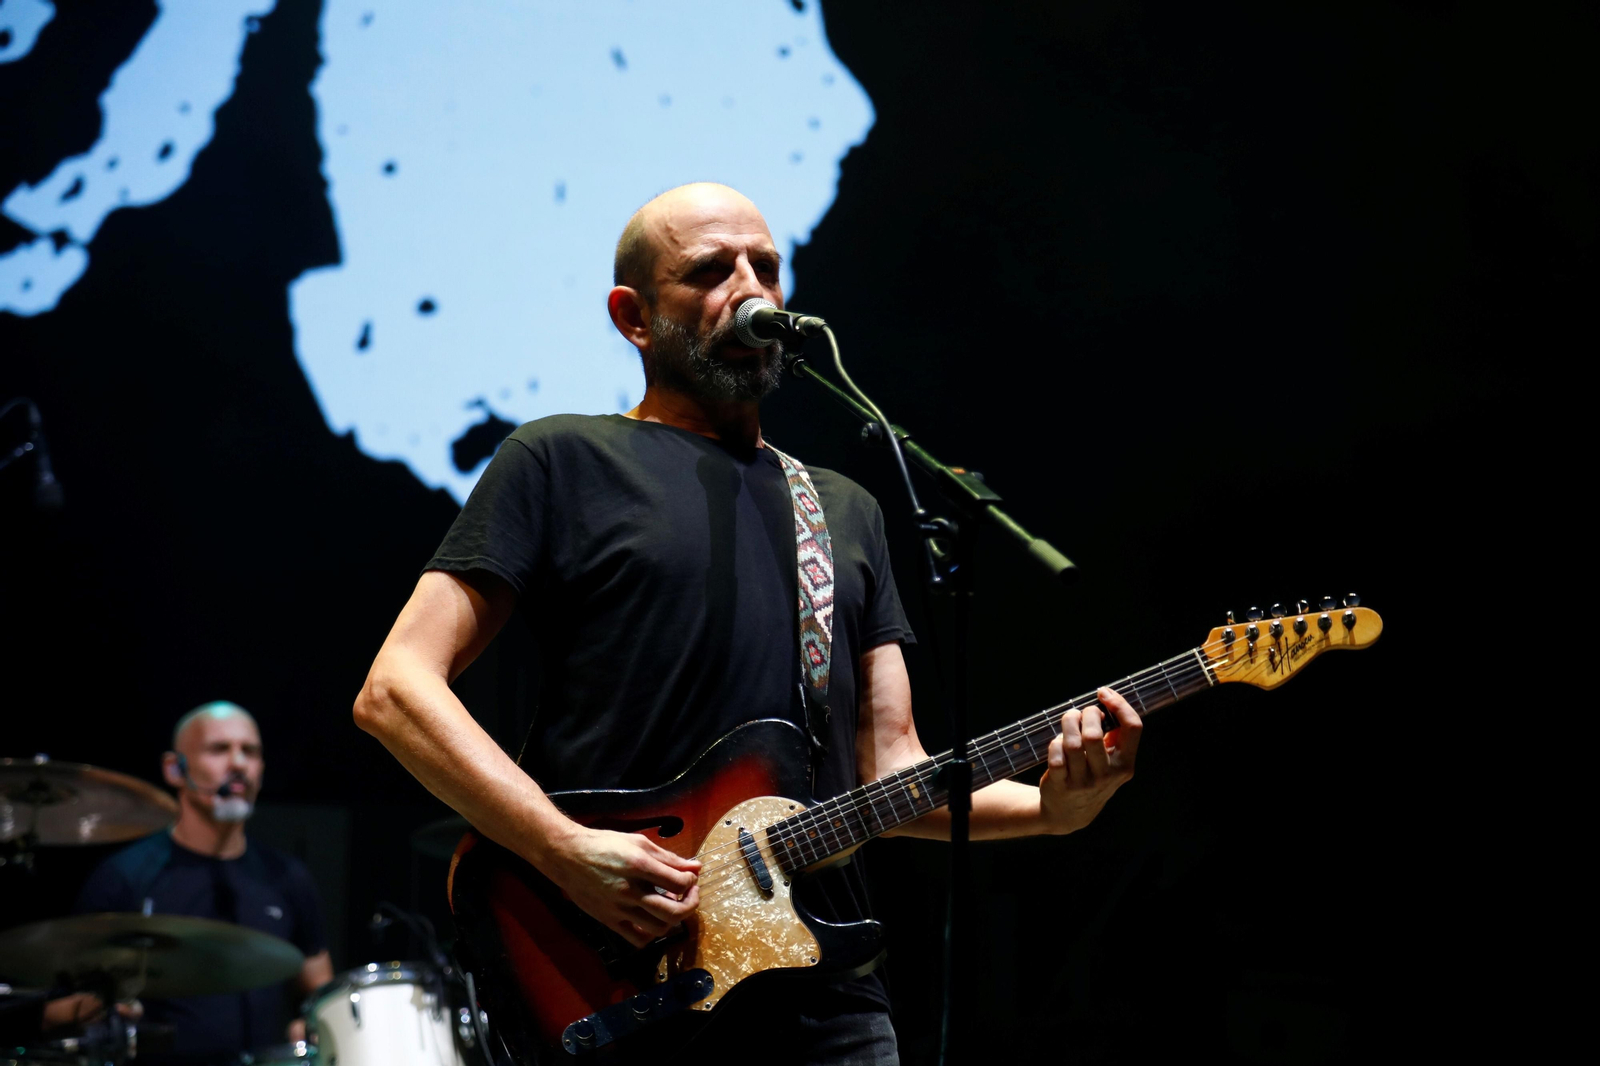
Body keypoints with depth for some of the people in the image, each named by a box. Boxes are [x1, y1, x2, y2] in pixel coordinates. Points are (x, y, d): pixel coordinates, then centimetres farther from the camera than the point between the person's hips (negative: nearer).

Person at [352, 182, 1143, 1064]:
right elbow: (395, 691, -6)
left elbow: (892, 768, 16)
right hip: (620, 988, -4)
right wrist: (567, 851, -17)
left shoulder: (848, 512, 20)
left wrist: (1051, 807, -2)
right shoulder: (565, 463, 3)